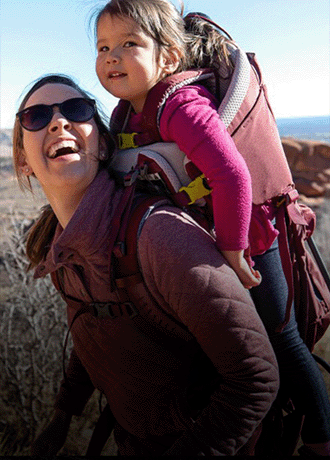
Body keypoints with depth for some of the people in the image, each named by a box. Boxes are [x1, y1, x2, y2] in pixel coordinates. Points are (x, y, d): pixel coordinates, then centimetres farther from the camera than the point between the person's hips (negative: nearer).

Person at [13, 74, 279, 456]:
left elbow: (256, 375, -29)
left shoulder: (158, 234, -35)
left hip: (188, 439, -5)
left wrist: (186, 451, -23)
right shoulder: (56, 247, -9)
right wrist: (62, 416, 13)